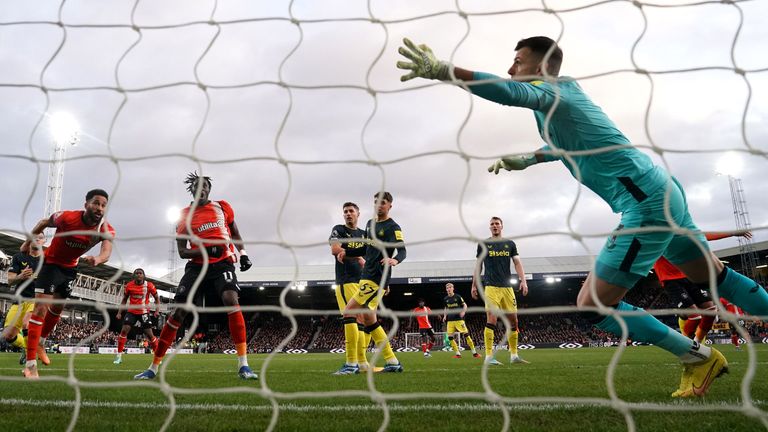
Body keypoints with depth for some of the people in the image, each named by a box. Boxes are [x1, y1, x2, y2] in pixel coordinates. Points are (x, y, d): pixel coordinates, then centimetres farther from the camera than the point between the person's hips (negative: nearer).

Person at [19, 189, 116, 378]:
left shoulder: (106, 230, -22)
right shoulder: (66, 217, -28)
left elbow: (107, 252, -41)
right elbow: (43, 223, -6)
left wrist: (97, 259, -63)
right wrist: (28, 242, 1)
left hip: (70, 268, 5)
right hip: (51, 263, -5)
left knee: (57, 309, 21)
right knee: (41, 307, -15)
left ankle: (40, 343, 47)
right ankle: (30, 364, -15)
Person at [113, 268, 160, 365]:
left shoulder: (149, 285, -9)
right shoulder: (129, 286, -4)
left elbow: (157, 298, 3)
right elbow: (124, 299, 11)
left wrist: (157, 310, -9)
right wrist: (119, 312, 6)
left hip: (144, 313, -2)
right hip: (131, 312, 2)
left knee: (149, 334, -2)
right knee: (124, 330, -11)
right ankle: (119, 356, -2)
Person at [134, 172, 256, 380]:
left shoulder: (222, 207, 7)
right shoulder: (184, 216, 4)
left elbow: (235, 232, 21)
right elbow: (182, 252, 1)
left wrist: (243, 253, 6)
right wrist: (206, 251, -16)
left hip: (223, 263, -1)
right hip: (197, 266, 1)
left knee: (231, 300, -28)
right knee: (179, 312, -4)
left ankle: (243, 365, -26)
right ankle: (153, 368, 11)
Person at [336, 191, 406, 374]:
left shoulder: (393, 227, -9)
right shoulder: (370, 224, 16)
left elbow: (402, 251, -21)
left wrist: (394, 260, -42)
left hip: (375, 279, -9)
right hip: (366, 276, 9)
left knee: (349, 312, -14)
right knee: (369, 320, 11)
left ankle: (352, 364, -10)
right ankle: (393, 362, 18)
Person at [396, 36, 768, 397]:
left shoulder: (550, 90, -10)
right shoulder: (566, 89, 18)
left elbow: (509, 92, -35)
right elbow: (568, 145, 38)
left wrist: (442, 70, -41)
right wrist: (525, 160, 43)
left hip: (646, 204, -11)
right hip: (664, 192, 11)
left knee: (593, 305, -6)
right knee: (714, 277, 25)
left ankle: (697, 357, 7)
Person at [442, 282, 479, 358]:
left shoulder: (457, 297, -3)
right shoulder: (445, 299, 8)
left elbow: (464, 305, 4)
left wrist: (463, 311, -15)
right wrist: (445, 316, 9)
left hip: (459, 319, -4)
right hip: (450, 320, 4)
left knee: (466, 334, -9)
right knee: (450, 337, -5)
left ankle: (474, 353, 1)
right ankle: (457, 353, 6)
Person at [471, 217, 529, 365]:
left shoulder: (510, 244, 13)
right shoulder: (483, 244, 8)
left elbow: (517, 263, 8)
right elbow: (479, 266, 12)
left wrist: (523, 281, -5)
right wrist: (474, 285, 10)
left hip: (507, 287, 4)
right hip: (491, 287, -3)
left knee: (513, 320, 4)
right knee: (492, 319, -13)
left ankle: (514, 355, 15)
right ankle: (489, 356, -11)